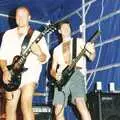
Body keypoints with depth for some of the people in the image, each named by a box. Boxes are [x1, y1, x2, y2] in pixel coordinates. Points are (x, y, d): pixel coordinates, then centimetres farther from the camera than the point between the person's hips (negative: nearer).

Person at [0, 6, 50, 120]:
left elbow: (45, 59, -2)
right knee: (10, 107, 4)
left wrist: (39, 53, -25)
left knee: (26, 104, -21)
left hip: (30, 73, -4)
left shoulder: (37, 35, 2)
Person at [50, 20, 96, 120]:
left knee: (80, 103, -27)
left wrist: (92, 52, -21)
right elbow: (52, 69, 21)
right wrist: (55, 75, -3)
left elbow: (91, 57, 4)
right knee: (58, 111, -3)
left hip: (76, 74, -4)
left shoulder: (79, 41, 15)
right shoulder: (57, 49, 24)